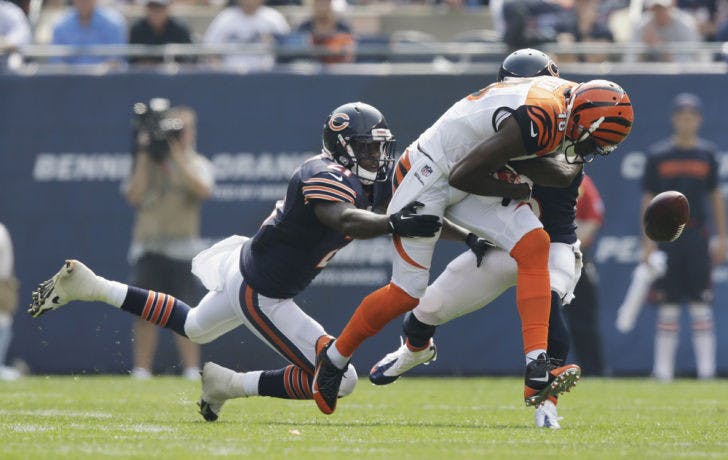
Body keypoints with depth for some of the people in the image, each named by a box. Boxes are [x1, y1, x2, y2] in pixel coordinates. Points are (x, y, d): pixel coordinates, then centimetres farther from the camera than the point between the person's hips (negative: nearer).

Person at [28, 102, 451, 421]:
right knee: (339, 380, -10)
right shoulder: (329, 177, -27)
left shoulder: (368, 180, 3)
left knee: (192, 328, 34)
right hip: (261, 293, -10)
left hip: (246, 270, 10)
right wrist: (395, 224, -62)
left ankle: (88, 286, 29)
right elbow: (344, 220, -47)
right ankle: (231, 385, 0)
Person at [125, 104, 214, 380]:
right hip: (147, 247, 2)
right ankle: (141, 370, 1)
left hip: (182, 249, -2)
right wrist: (145, 157, -2)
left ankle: (192, 369, -5)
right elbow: (134, 196, -1)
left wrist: (178, 156, -12)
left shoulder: (196, 164, 8)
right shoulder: (148, 163, 14)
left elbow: (202, 190, -14)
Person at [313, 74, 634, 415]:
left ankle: (537, 373, -17)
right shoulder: (537, 122, -33)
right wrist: (510, 190, -12)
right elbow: (463, 176, -26)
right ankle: (334, 358, 24)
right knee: (406, 294, -1)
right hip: (428, 178, -8)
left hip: (463, 183, 8)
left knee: (534, 246, -12)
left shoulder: (566, 94, -5)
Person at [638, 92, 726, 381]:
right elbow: (648, 200, 4)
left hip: (697, 237, 1)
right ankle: (663, 370, 3)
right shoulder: (659, 156, 3)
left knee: (701, 305, -1)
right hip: (667, 236, -1)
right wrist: (648, 243, -3)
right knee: (668, 306, 0)